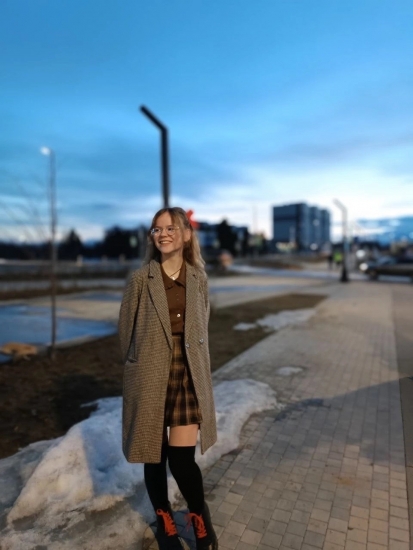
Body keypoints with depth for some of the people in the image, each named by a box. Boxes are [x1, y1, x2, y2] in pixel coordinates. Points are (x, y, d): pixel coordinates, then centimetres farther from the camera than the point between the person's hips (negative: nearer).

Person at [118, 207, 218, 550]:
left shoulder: (198, 278, 2)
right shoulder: (141, 279, -6)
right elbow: (126, 329, 2)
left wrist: (192, 365, 10)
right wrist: (138, 365, 6)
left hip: (188, 376, 1)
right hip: (150, 377, 0)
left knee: (182, 458, 0)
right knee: (155, 456, 13)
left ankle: (200, 518, 32)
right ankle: (165, 521, 41)